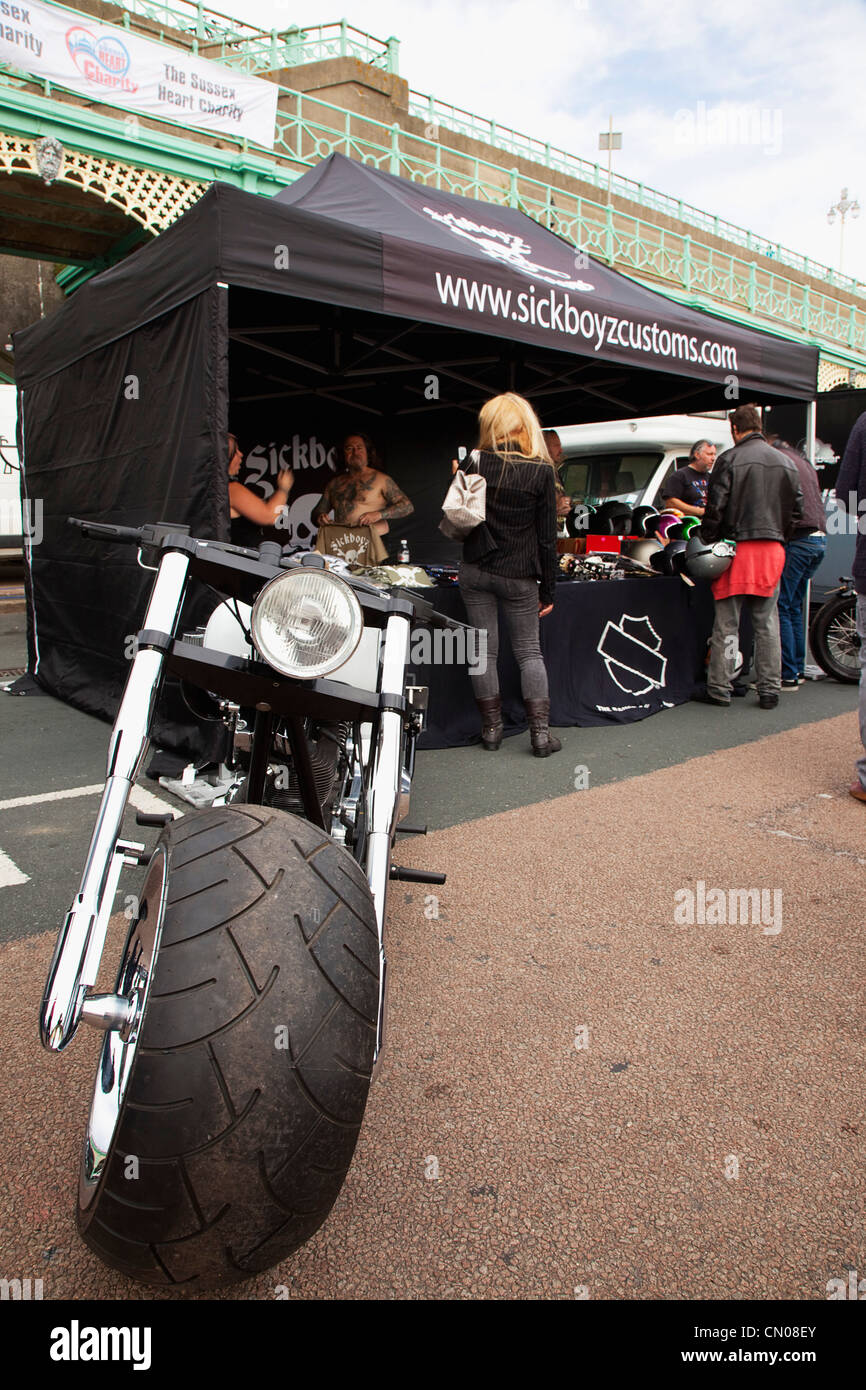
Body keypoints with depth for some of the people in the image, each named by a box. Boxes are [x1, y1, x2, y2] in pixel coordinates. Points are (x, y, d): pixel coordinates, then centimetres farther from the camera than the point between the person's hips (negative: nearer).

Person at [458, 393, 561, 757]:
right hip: (519, 576, -1)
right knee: (529, 650, 10)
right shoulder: (541, 470, -5)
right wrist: (548, 590, 3)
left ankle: (491, 729, 15)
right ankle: (541, 732, 4)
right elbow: (546, 537, -4)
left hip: (476, 571, 1)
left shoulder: (474, 463, -2)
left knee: (484, 648, 9)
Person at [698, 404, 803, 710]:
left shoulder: (730, 459, -6)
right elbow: (796, 508, 14)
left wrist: (707, 543, -2)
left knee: (726, 623, 2)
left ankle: (719, 689, 5)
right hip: (773, 550, 5)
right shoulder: (786, 462, 12)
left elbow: (715, 507, -10)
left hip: (738, 547, -4)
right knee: (767, 623, 10)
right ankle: (769, 690, 12)